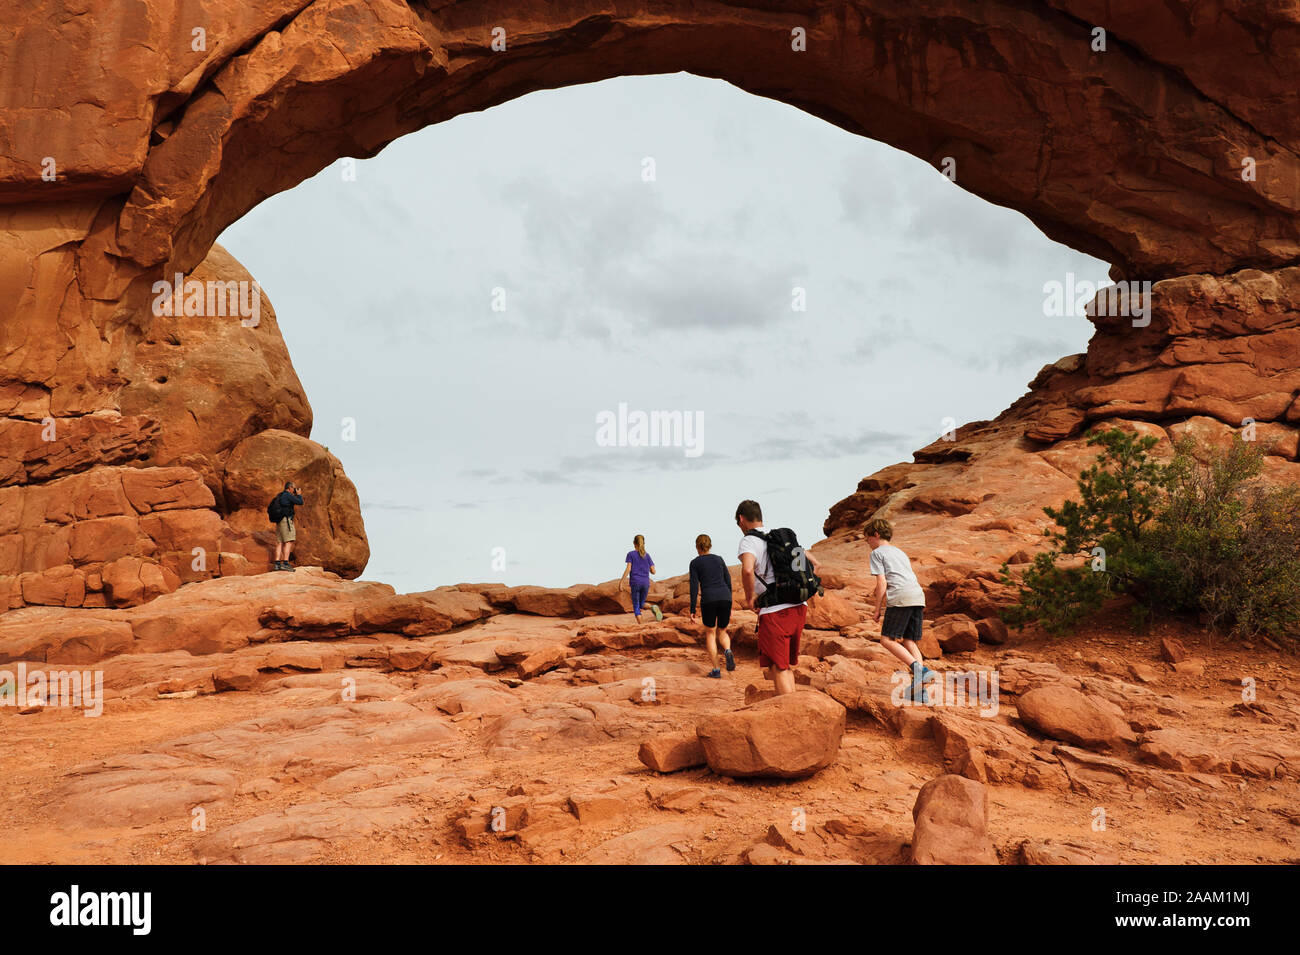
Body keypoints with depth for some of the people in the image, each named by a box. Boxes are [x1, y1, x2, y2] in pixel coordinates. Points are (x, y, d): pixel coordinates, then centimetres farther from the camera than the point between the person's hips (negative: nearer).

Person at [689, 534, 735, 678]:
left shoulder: (695, 563, 7)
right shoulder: (719, 559, 17)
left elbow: (694, 588, 0)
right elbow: (728, 582, 15)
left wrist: (692, 611, 2)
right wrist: (729, 607, 20)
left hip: (708, 600, -3)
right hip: (725, 598, 3)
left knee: (710, 633, 15)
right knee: (722, 632, 20)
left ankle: (716, 670, 9)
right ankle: (728, 652, -12)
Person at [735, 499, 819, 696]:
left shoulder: (749, 541, -5)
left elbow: (747, 570, -26)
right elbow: (814, 563, 23)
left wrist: (750, 597, -10)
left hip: (774, 611, -7)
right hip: (799, 606, 7)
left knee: (778, 669, 0)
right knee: (786, 666, 19)